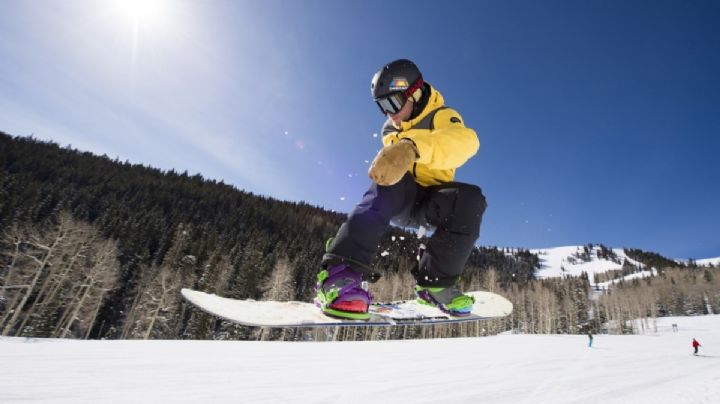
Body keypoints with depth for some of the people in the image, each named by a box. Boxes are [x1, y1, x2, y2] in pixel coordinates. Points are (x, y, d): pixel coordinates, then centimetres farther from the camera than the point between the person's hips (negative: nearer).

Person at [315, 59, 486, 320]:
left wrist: (413, 147, -50)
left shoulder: (441, 117, -5)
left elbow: (466, 140, -32)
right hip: (397, 199, 2)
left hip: (430, 201, -1)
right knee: (392, 180, -33)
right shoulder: (389, 131, 13)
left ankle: (435, 281, -20)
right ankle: (343, 272, -45)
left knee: (471, 198, -32)